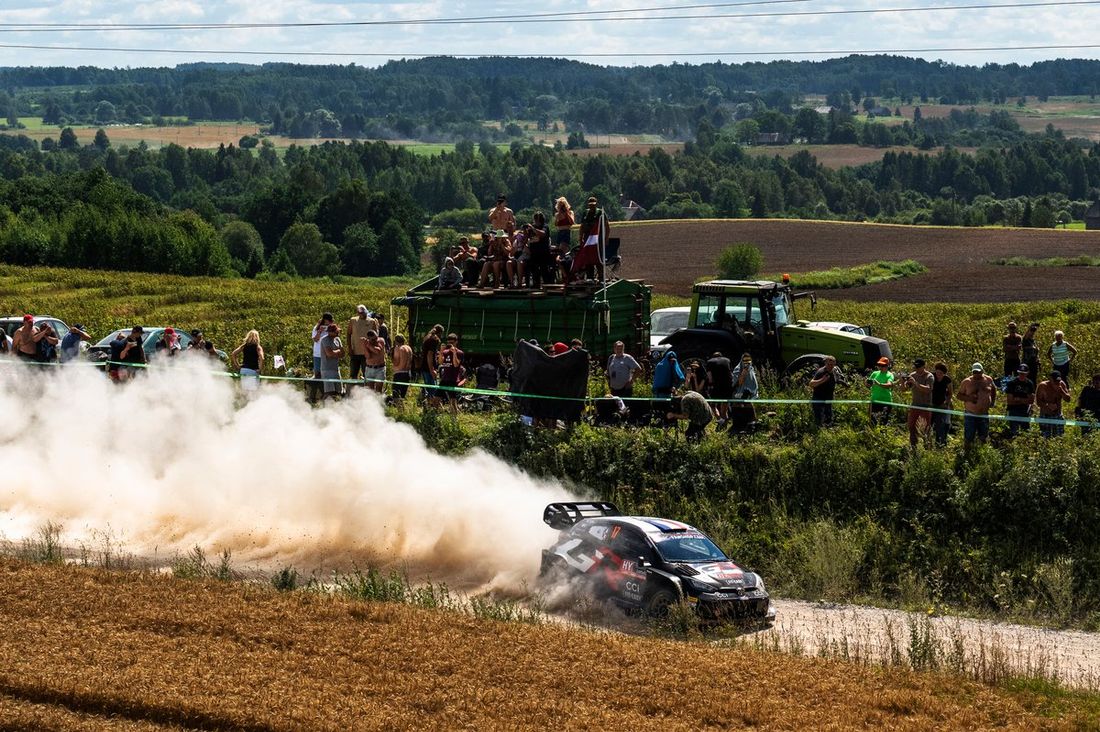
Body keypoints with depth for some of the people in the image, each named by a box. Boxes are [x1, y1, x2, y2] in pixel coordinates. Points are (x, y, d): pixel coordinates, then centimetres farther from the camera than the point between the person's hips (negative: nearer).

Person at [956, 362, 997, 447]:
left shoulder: (988, 380, 4)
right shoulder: (966, 382, -5)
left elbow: (994, 389, 24)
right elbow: (959, 395, -1)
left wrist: (993, 401, 12)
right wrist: (968, 398, -19)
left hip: (984, 415, 3)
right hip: (970, 415, -3)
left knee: (983, 438, 13)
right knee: (968, 438, -4)